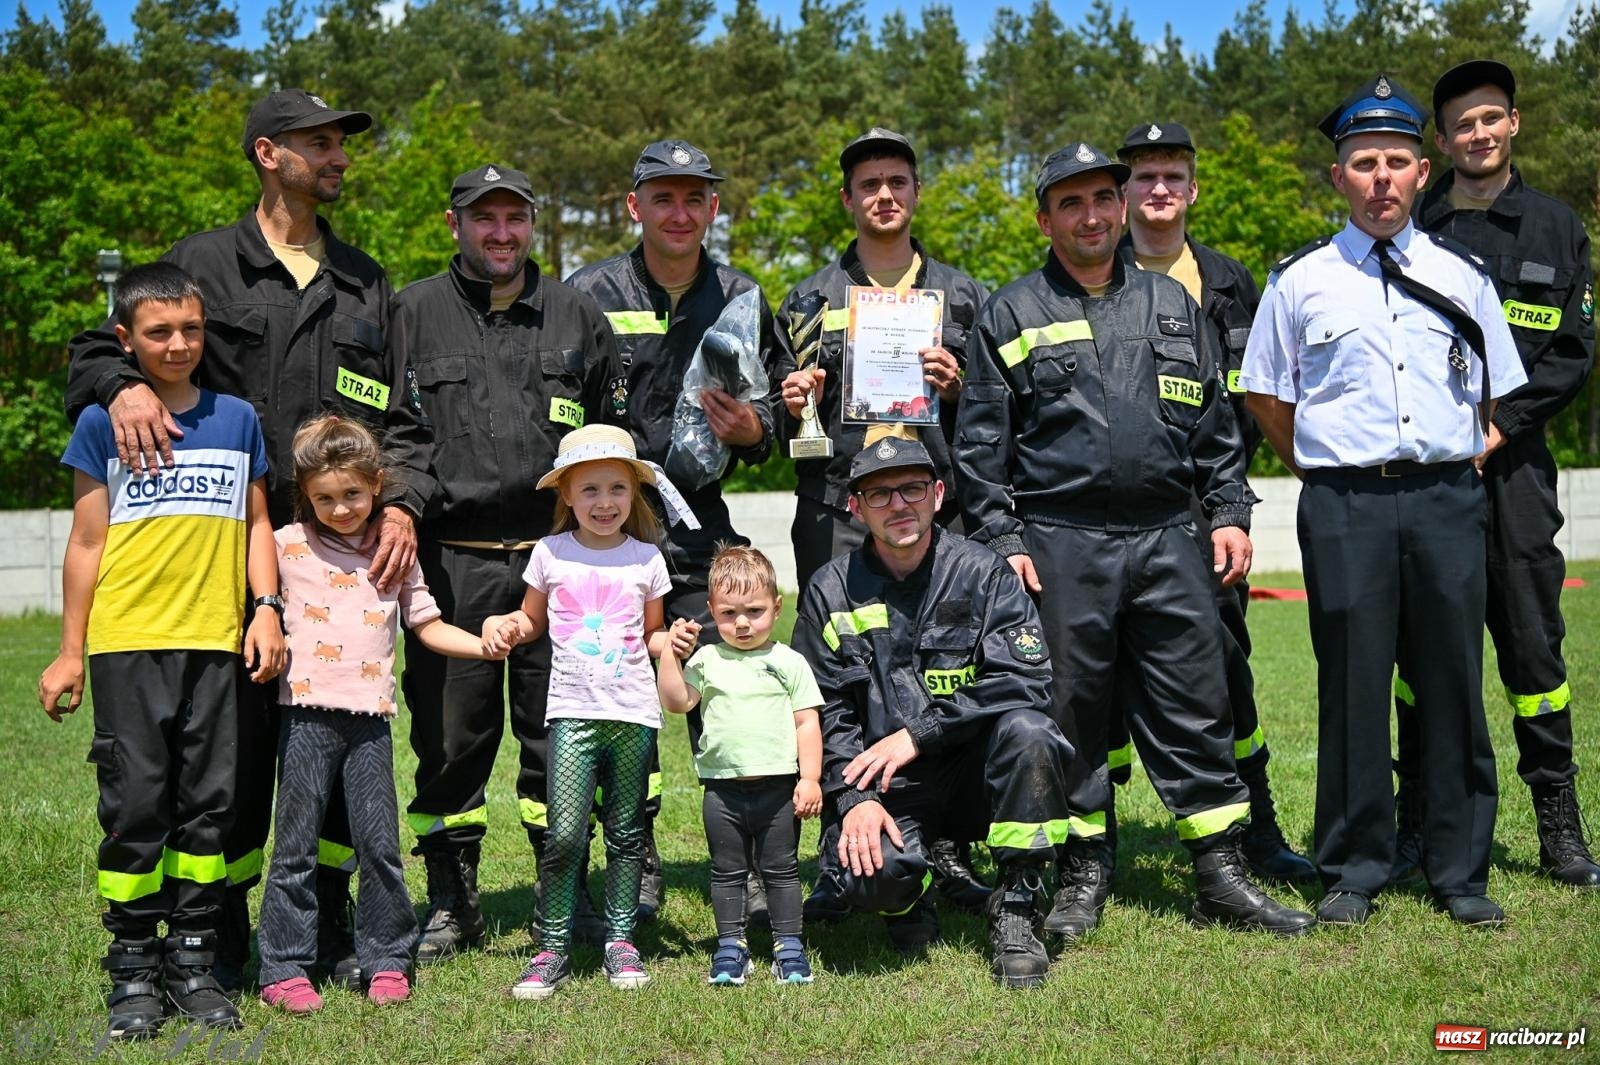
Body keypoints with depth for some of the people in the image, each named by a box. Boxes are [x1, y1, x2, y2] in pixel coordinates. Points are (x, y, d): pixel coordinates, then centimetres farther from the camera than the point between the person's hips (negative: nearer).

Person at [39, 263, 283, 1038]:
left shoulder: (237, 419, 11)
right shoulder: (102, 424, 4)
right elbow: (86, 543, 5)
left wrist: (266, 609, 1)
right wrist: (70, 652, 3)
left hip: (215, 642, 2)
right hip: (127, 643, -2)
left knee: (209, 802, 6)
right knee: (135, 804, -1)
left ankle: (194, 960, 16)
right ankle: (133, 971, 10)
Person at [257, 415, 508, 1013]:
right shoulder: (288, 545, 5)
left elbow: (429, 627, 15)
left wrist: (486, 645, 2)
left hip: (370, 717, 2)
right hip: (307, 712, -2)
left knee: (380, 843, 3)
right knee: (296, 846, 2)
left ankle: (386, 961, 15)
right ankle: (285, 969, 11)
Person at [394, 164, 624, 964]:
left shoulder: (576, 317, 12)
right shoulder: (411, 315, 6)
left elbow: (611, 439, 17)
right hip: (450, 562, -1)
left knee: (559, 728, 7)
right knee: (452, 732, 5)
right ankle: (451, 903, 19)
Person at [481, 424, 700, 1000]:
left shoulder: (646, 559, 7)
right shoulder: (551, 553, 5)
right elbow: (533, 618, 19)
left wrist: (673, 641, -5)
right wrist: (501, 623, -1)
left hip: (634, 712, 1)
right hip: (573, 710, -1)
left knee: (626, 832, 8)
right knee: (564, 833, -10)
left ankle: (620, 939, 21)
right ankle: (552, 948, 2)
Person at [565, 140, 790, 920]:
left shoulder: (739, 299, 10)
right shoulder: (588, 294, 1)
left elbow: (774, 405, 15)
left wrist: (752, 429, -8)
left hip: (700, 528, 2)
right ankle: (637, 869, 18)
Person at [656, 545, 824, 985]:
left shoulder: (788, 663, -1)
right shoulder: (706, 660, 5)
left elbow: (807, 722, -1)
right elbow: (676, 701, -4)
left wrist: (810, 778, -7)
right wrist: (671, 653, -9)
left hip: (778, 785, -2)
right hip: (722, 788, 2)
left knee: (781, 869, 8)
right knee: (727, 871, 11)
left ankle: (788, 945, 17)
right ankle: (730, 945, 22)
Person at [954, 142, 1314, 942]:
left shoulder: (1170, 304, 16)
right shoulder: (1010, 315, 6)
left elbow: (1214, 423, 17)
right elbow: (979, 441, 2)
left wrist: (1230, 513, 9)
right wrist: (1000, 538, -6)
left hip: (1166, 540, 3)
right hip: (1058, 546, -2)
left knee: (1196, 704, 4)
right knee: (1071, 710, 3)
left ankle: (1222, 876, 13)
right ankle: (1083, 876, 17)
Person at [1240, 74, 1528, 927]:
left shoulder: (1460, 274, 11)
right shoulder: (1300, 280, 5)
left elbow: (1501, 393, 17)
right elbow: (1263, 394, 12)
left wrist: (1456, 467, 9)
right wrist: (1326, 473, 8)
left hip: (1448, 502, 2)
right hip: (1345, 507, -2)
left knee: (1453, 686, 5)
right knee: (1352, 689, 2)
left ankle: (1461, 873, 16)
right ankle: (1352, 873, 13)